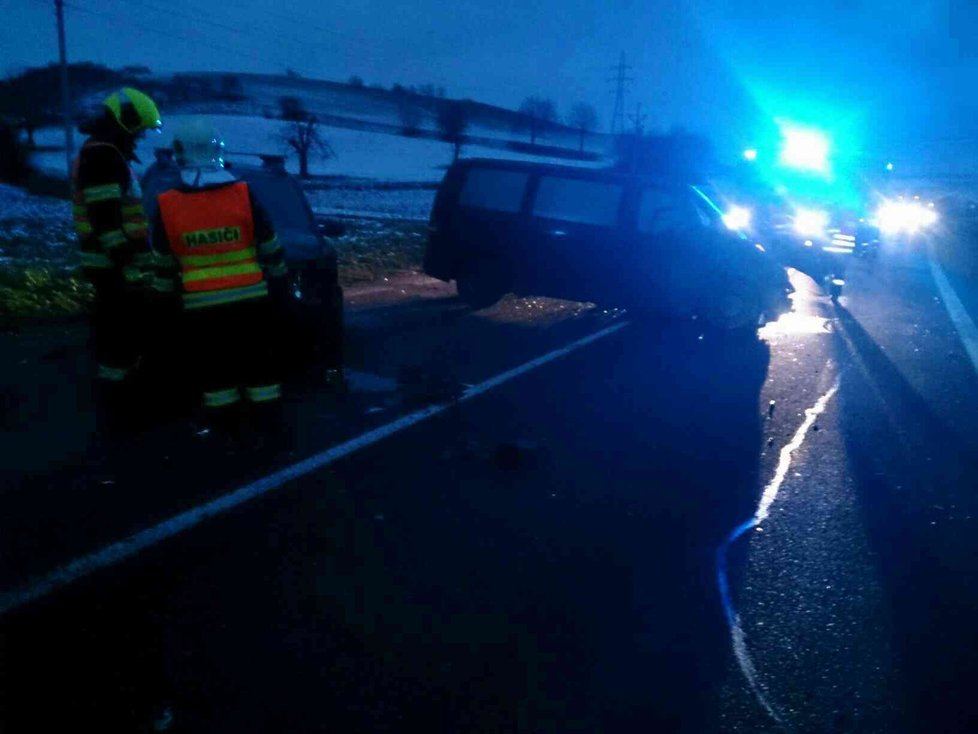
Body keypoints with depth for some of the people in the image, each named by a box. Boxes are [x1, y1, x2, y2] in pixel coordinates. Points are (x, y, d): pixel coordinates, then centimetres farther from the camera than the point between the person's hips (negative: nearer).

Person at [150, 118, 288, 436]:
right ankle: (267, 420, 19)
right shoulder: (244, 194, -6)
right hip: (252, 298, 1)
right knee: (259, 362, 12)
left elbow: (164, 264, 5)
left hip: (201, 304, 0)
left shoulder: (167, 205, -4)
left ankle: (224, 424, 18)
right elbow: (271, 249, 1)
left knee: (214, 369, 11)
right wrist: (277, 282, 14)